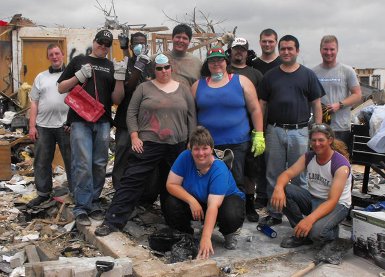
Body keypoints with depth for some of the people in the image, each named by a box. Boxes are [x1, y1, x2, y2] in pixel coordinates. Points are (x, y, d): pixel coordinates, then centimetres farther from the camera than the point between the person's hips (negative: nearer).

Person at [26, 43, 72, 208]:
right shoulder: (41, 77, 14)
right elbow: (34, 102, 12)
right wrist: (32, 126, 4)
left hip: (66, 125, -3)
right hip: (43, 126, 4)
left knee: (71, 160, 4)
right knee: (42, 162, 9)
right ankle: (43, 193, 22)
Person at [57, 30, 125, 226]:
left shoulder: (112, 67, 15)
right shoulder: (79, 61, 10)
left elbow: (116, 100, 9)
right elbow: (61, 88, 8)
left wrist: (120, 79, -6)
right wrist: (78, 77, -8)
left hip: (103, 122, 3)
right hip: (80, 121, -3)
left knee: (99, 165, 6)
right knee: (83, 165, -8)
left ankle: (94, 202, 18)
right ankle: (81, 207, 0)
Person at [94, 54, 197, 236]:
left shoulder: (183, 89, 9)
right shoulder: (144, 88, 3)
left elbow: (191, 116, 9)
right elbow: (131, 113, 2)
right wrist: (134, 137, -8)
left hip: (177, 147, 2)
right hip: (147, 144, -2)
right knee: (131, 180, -5)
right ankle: (113, 221, -2)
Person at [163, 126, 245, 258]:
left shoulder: (219, 170, -32)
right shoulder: (185, 157, -21)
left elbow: (213, 206, -40)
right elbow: (171, 184, -18)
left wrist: (206, 238, -48)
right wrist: (192, 201, -33)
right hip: (196, 200, 4)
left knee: (232, 216, -38)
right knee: (171, 204, -26)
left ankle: (229, 233, 2)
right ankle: (186, 232, 7)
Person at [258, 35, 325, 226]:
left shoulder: (308, 75, 5)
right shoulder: (270, 76, 10)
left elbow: (316, 104, 4)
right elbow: (262, 104, 10)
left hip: (300, 131, -2)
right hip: (275, 131, 2)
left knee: (299, 177, 6)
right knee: (274, 176, 8)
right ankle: (274, 214, 19)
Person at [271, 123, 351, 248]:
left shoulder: (341, 165, -22)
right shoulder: (308, 157, -4)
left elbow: (332, 201, -30)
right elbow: (287, 173, -14)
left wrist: (310, 219, -45)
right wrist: (279, 187, -40)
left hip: (337, 205, -6)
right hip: (312, 198, 6)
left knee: (316, 231, -36)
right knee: (284, 191, -21)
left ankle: (333, 231, 2)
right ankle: (301, 233, -5)